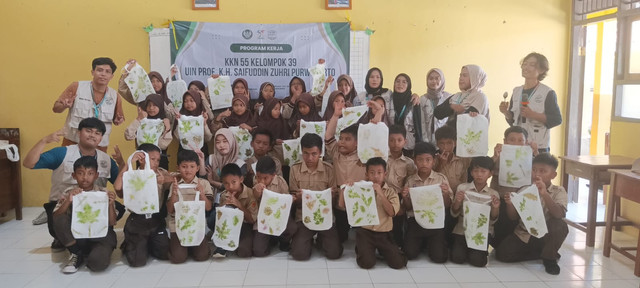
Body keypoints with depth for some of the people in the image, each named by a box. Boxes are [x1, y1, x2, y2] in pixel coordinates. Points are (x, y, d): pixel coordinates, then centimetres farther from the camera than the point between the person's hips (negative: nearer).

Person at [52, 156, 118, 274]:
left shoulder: (104, 193, -3)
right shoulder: (69, 193, 0)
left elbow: (112, 222, -5)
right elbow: (55, 218, -10)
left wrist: (111, 204, -22)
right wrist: (68, 201, -24)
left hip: (100, 236, -2)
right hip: (76, 236, 2)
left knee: (98, 262, -32)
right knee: (60, 220, -25)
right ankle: (76, 254, -4)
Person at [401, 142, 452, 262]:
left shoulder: (441, 178, -1)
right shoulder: (410, 180, 3)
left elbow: (447, 206, 3)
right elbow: (408, 208, 9)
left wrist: (446, 194, -17)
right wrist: (405, 197, -12)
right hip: (415, 221, 1)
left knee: (439, 257, -14)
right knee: (410, 254, -12)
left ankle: (430, 243, 21)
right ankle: (422, 242, 22)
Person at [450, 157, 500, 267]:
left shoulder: (493, 194, 1)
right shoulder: (462, 188, 0)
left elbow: (492, 221, 3)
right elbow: (454, 214, 2)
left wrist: (495, 208, -16)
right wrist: (457, 201, -18)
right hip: (463, 228, 1)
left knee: (477, 260, -20)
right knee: (457, 258, -17)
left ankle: (482, 250, 15)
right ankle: (464, 247, 17)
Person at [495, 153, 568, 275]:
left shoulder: (558, 191, -7)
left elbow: (559, 214, -27)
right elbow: (514, 217, 1)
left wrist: (545, 194, -41)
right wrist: (510, 203, -21)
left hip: (544, 236, -3)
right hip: (523, 236, 3)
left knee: (560, 225, -33)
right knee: (501, 253, -18)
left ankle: (549, 257, -5)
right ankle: (543, 254, 4)